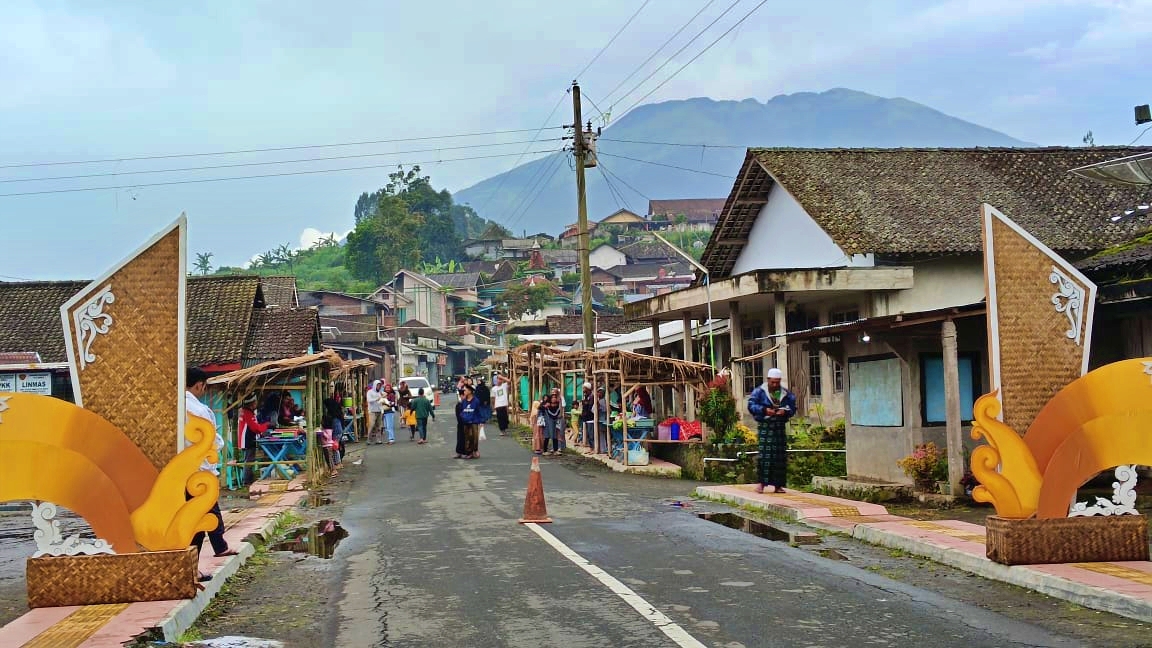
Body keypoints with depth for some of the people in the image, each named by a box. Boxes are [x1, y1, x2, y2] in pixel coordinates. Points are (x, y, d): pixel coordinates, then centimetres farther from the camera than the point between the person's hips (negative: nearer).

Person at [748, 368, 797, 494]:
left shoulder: (786, 393, 10)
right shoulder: (759, 391, 0)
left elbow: (792, 408, 8)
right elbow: (751, 405, -8)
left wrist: (785, 411, -14)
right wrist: (764, 410, -22)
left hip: (780, 427, 4)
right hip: (765, 426, -4)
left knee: (780, 455, 3)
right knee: (764, 454, -11)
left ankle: (778, 485, 9)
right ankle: (761, 482, -6)